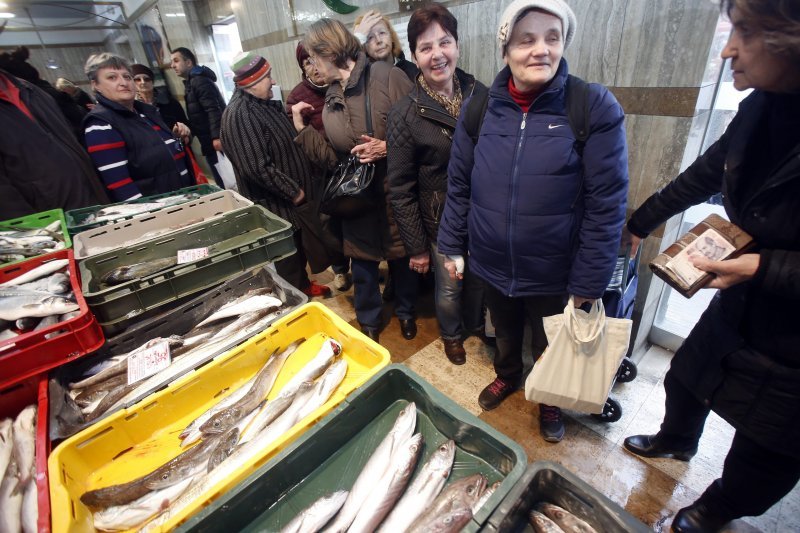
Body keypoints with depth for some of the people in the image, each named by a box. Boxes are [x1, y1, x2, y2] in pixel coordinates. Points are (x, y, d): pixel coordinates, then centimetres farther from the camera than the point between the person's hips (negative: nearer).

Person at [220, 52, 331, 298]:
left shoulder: (265, 103, 10)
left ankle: (303, 284, 43)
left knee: (299, 248, 23)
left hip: (291, 198, 9)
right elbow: (257, 168, -29)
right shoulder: (239, 115, -22)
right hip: (275, 204, -9)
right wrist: (293, 191, -21)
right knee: (288, 256, 7)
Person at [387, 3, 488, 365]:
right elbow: (400, 190, -12)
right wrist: (416, 247, -9)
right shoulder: (404, 115, -14)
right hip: (442, 224, -3)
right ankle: (451, 334, 46)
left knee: (479, 279, 21)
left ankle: (476, 325, 52)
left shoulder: (480, 93, -3)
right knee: (449, 288, 15)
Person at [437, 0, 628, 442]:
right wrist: (451, 245, 2)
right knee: (504, 333, 28)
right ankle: (507, 375, 59)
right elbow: (459, 185, 1)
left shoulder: (594, 106, -14)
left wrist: (589, 281, -13)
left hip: (554, 273, -2)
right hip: (491, 265, 3)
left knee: (551, 347, 23)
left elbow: (606, 203, -14)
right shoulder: (480, 106, -6)